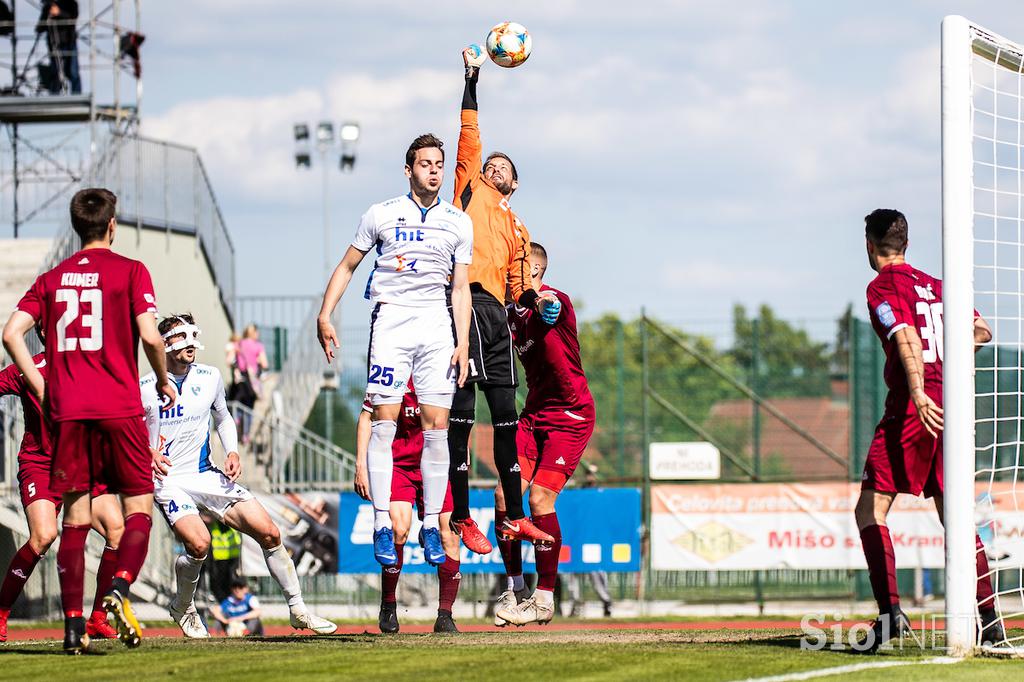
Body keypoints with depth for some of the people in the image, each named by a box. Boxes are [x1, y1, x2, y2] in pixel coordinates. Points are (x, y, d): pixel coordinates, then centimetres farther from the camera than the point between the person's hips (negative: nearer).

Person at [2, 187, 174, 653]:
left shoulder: (52, 278, 11)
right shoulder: (130, 271, 0)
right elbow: (149, 335, -11)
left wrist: (42, 387, 8)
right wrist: (163, 382, 5)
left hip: (68, 410, 3)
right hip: (119, 408, -3)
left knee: (76, 519, 6)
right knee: (139, 509, 5)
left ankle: (73, 625, 0)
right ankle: (120, 587, -21)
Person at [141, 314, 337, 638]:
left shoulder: (209, 377, 4)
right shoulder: (145, 388, -9)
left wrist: (232, 452, 5)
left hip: (207, 475, 5)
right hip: (169, 480, -5)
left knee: (269, 534, -6)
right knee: (198, 544, -28)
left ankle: (298, 610, 8)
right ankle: (182, 608, 2)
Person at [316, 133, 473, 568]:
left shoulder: (458, 222, 9)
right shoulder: (382, 215, 4)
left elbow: (461, 287, 9)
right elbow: (347, 266, 11)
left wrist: (463, 343, 0)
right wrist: (325, 316, 2)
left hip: (438, 325, 2)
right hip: (391, 320, -2)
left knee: (436, 427, -4)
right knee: (384, 423, -9)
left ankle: (431, 527, 2)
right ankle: (382, 527, -8)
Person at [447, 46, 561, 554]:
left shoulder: (516, 228, 28)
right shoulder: (470, 191, 15)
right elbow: (469, 136, 8)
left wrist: (534, 299, 2)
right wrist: (471, 80, 4)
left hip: (498, 314, 6)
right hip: (468, 305, -6)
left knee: (506, 416, 7)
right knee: (463, 411, -11)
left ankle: (514, 518, 10)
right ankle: (462, 518, -12)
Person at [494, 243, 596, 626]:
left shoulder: (554, 301, -15)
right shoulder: (514, 313, 10)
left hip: (570, 416, -7)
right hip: (534, 416, 7)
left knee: (540, 498, -14)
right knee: (504, 494, -5)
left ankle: (545, 599, -3)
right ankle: (513, 587, 9)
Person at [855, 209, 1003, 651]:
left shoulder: (883, 287, -3)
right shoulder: (934, 285, 17)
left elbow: (907, 337, -20)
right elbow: (982, 332, 21)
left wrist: (917, 390, -29)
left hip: (914, 408, -7)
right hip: (950, 406, 7)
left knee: (870, 510, -4)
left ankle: (890, 611, -18)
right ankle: (988, 617, 7)